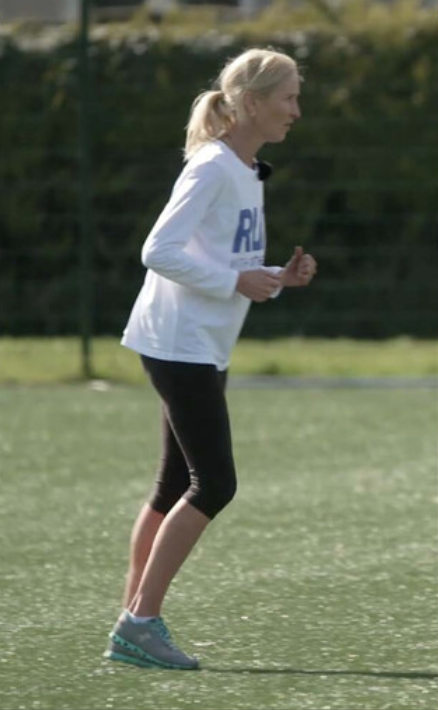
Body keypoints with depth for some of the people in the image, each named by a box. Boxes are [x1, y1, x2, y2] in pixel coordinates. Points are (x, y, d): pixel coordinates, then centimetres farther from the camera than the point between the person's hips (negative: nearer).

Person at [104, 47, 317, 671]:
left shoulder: (247, 173, 16)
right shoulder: (213, 168, -14)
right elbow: (160, 251, -21)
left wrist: (280, 277, 5)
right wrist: (237, 281, -20)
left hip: (201, 353, 10)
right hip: (180, 346, -10)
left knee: (177, 487, 10)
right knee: (214, 484, -12)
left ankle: (133, 623, 13)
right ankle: (141, 621, -10)